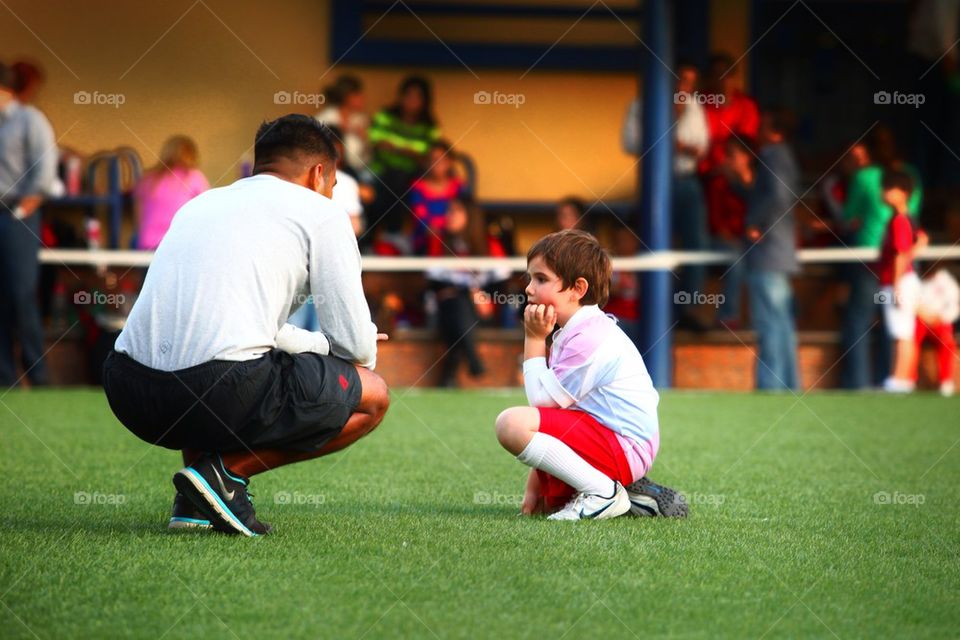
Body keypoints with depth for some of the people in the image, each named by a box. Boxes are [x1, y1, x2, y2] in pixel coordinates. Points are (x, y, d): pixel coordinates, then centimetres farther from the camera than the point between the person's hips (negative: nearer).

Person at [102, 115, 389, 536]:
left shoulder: (201, 202, 27)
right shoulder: (319, 212, 10)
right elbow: (355, 344, 9)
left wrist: (320, 344, 44)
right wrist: (365, 354, 33)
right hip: (226, 397, -7)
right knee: (373, 396, 17)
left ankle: (195, 502, 17)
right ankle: (228, 470, 0)